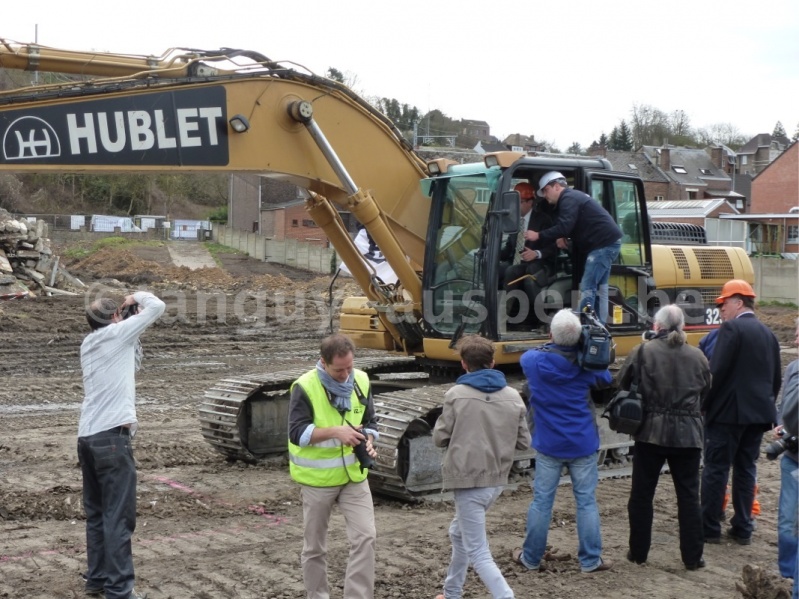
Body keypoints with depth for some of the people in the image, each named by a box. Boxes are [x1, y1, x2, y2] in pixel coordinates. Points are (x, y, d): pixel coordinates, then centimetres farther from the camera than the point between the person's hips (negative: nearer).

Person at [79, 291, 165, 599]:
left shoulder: (88, 344, 17)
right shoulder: (116, 334, -4)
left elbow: (132, 365, 27)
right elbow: (157, 306, -2)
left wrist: (135, 335, 19)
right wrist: (137, 297, 16)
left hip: (87, 436, 8)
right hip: (112, 437, -8)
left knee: (97, 513, 15)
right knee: (118, 516, -5)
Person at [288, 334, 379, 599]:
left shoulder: (361, 381, -1)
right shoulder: (305, 387, -17)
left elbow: (370, 422, 9)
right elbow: (297, 433, -20)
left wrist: (368, 442, -12)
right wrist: (335, 431, -32)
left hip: (353, 475, 3)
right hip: (317, 478, -3)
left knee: (365, 537, -7)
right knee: (315, 546, 10)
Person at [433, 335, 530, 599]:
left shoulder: (456, 395, -12)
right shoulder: (513, 396, 0)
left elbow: (440, 438, -6)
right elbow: (524, 442, 5)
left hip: (469, 480, -6)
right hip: (497, 480, 6)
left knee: (477, 553, -1)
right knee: (459, 533, 27)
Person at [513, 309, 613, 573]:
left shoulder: (532, 360, -8)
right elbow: (606, 380, 11)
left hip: (548, 444, 1)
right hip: (582, 444, 0)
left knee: (541, 501, 9)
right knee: (586, 501, 7)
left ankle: (531, 557, 19)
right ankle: (590, 560, 11)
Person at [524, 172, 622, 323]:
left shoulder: (568, 198, -12)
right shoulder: (573, 197, 23)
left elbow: (564, 227, -23)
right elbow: (573, 227, 25)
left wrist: (538, 236, -15)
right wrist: (562, 236, 5)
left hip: (604, 243, -11)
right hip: (607, 242, 11)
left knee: (587, 287, -13)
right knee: (599, 288, 13)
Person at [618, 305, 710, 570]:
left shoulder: (642, 352, -7)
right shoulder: (697, 356, 3)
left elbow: (622, 385, -2)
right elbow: (706, 392, 12)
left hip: (651, 433, -2)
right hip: (688, 435, 2)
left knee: (641, 495, 10)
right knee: (689, 497, 10)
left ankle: (638, 552, 18)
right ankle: (692, 557, 13)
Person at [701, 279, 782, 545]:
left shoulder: (732, 328, -11)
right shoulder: (768, 333, 12)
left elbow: (716, 372, -16)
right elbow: (776, 378, 15)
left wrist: (703, 404, -7)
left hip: (729, 411, -7)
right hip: (759, 412, 7)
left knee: (716, 469, 1)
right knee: (746, 469, 12)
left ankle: (710, 527, 5)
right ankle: (742, 528, 14)